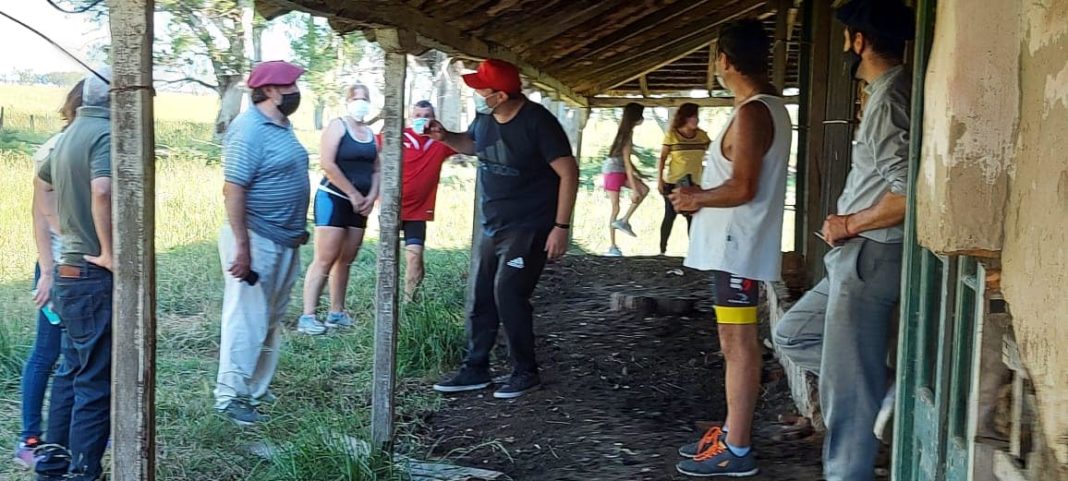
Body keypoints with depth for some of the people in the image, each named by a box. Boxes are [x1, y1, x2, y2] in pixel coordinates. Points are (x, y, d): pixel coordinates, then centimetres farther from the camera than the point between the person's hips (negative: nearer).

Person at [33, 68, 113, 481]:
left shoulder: (72, 133, 13)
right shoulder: (106, 133, -17)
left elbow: (44, 178, 31)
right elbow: (102, 191, -35)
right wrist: (109, 253, -25)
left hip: (70, 270, 10)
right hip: (96, 276, -10)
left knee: (72, 372, 19)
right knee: (97, 383, -2)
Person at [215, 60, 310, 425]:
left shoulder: (282, 125, 11)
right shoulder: (250, 129, -18)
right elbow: (233, 189, -23)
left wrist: (298, 230, 20)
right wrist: (242, 246, -25)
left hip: (284, 243, 10)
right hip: (256, 240, -10)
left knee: (272, 320, 16)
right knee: (247, 319, -3)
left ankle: (257, 389, 27)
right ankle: (231, 395, 7)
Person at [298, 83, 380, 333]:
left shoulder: (370, 133, 16)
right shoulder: (337, 126, -6)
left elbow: (375, 170, 17)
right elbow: (327, 164, -15)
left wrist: (371, 197, -1)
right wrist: (354, 195, -13)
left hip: (359, 205, 7)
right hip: (333, 199, -7)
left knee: (346, 260, 8)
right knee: (325, 259, -11)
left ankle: (336, 313, 16)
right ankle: (307, 317, -10)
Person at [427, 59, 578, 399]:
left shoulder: (537, 122, -19)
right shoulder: (485, 118, 2)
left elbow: (568, 172, -18)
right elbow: (472, 144, 25)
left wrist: (561, 226, -21)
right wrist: (445, 137, 2)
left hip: (530, 228, -8)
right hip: (492, 226, 8)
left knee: (508, 294, -15)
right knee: (479, 298, 9)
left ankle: (526, 373, 0)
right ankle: (475, 370, 21)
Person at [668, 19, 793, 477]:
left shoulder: (751, 114, -18)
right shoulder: (769, 104, 14)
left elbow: (742, 188, -23)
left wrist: (695, 198, -8)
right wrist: (703, 193, 12)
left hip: (737, 247, -10)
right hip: (736, 244, 10)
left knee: (738, 344, -5)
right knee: (737, 343, 16)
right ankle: (732, 431, 26)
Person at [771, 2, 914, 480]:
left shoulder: (889, 100, -19)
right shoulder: (890, 93, 12)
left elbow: (911, 195, -27)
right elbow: (888, 182, 20)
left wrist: (848, 224, -14)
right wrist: (850, 223, 11)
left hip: (871, 259, -10)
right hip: (858, 259, 10)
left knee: (846, 389, 0)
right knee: (792, 335, 20)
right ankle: (878, 387, 16)